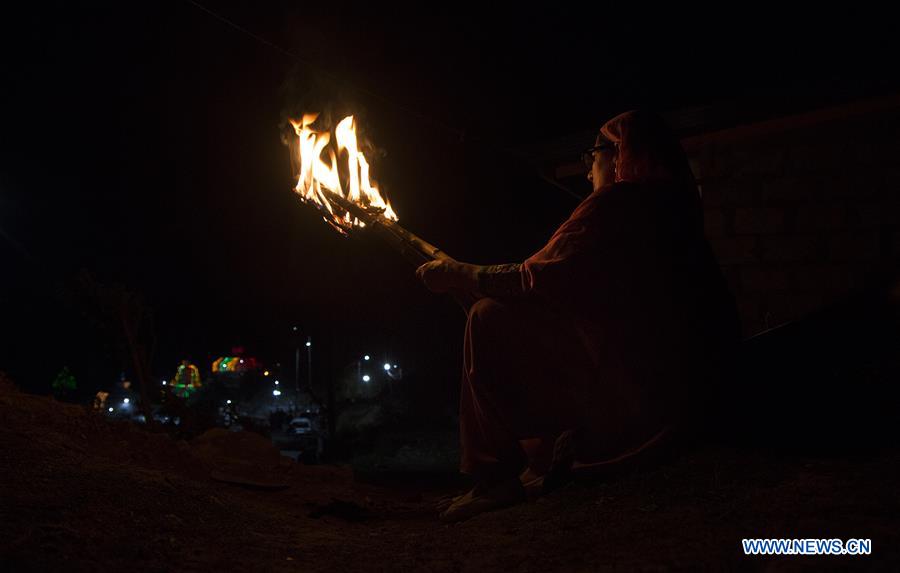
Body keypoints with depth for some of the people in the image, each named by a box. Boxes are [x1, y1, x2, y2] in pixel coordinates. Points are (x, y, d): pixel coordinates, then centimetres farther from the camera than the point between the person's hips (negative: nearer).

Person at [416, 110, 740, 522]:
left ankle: (495, 478, -1)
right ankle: (549, 457, 21)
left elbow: (537, 279, -13)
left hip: (640, 398, -10)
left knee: (490, 319, -4)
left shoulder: (617, 204, -9)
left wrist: (457, 275, 1)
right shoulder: (677, 211, 18)